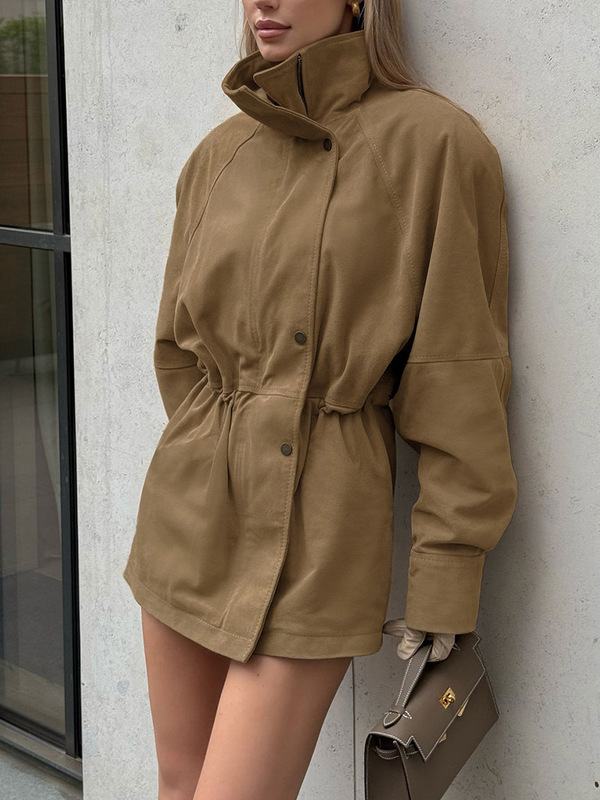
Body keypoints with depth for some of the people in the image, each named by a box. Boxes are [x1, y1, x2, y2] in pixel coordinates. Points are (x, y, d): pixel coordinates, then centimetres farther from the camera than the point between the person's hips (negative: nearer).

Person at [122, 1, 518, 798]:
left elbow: (461, 381, -11)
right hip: (188, 516, 6)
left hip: (319, 534, -5)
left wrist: (446, 585, -10)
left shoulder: (433, 141, -10)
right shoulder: (223, 153, 5)